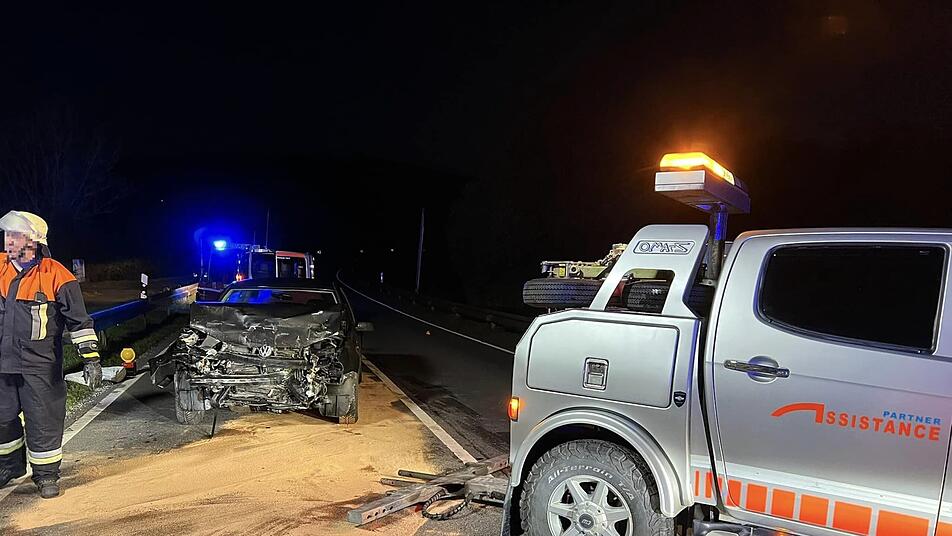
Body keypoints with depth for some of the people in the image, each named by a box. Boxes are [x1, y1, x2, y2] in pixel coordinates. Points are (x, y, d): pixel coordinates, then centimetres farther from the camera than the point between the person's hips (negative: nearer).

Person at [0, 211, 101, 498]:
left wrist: (91, 358, -14)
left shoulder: (55, 275, -12)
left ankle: (46, 474, 19)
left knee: (44, 421, 3)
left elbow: (79, 320, -10)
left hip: (40, 365, -5)